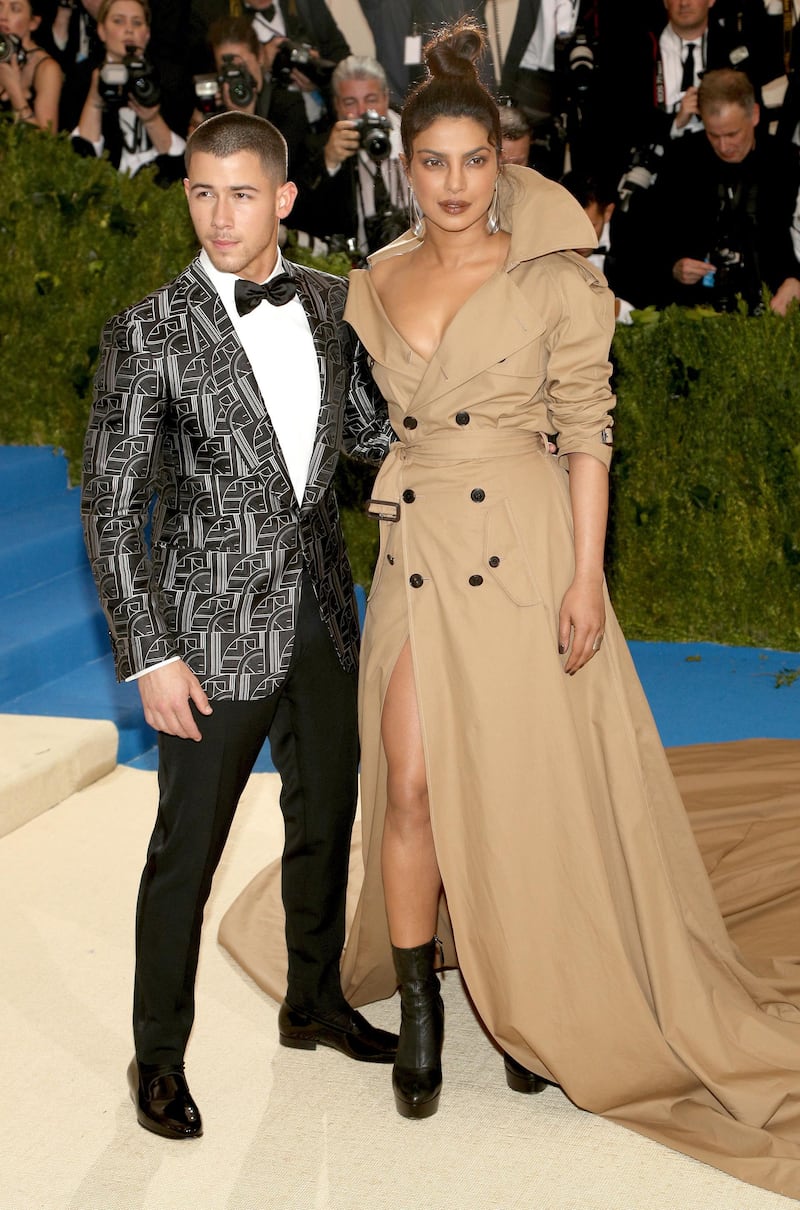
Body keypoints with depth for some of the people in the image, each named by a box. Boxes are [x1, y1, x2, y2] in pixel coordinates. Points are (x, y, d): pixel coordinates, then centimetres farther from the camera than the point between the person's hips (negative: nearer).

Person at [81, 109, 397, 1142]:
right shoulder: (147, 332, -14)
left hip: (322, 619, 5)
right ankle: (159, 1057, 23)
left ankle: (314, 1004, 40)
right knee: (186, 849, 6)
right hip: (216, 631, -5)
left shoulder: (329, 304, 1)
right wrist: (150, 656, -16)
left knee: (325, 820, 19)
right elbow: (110, 506, -13)